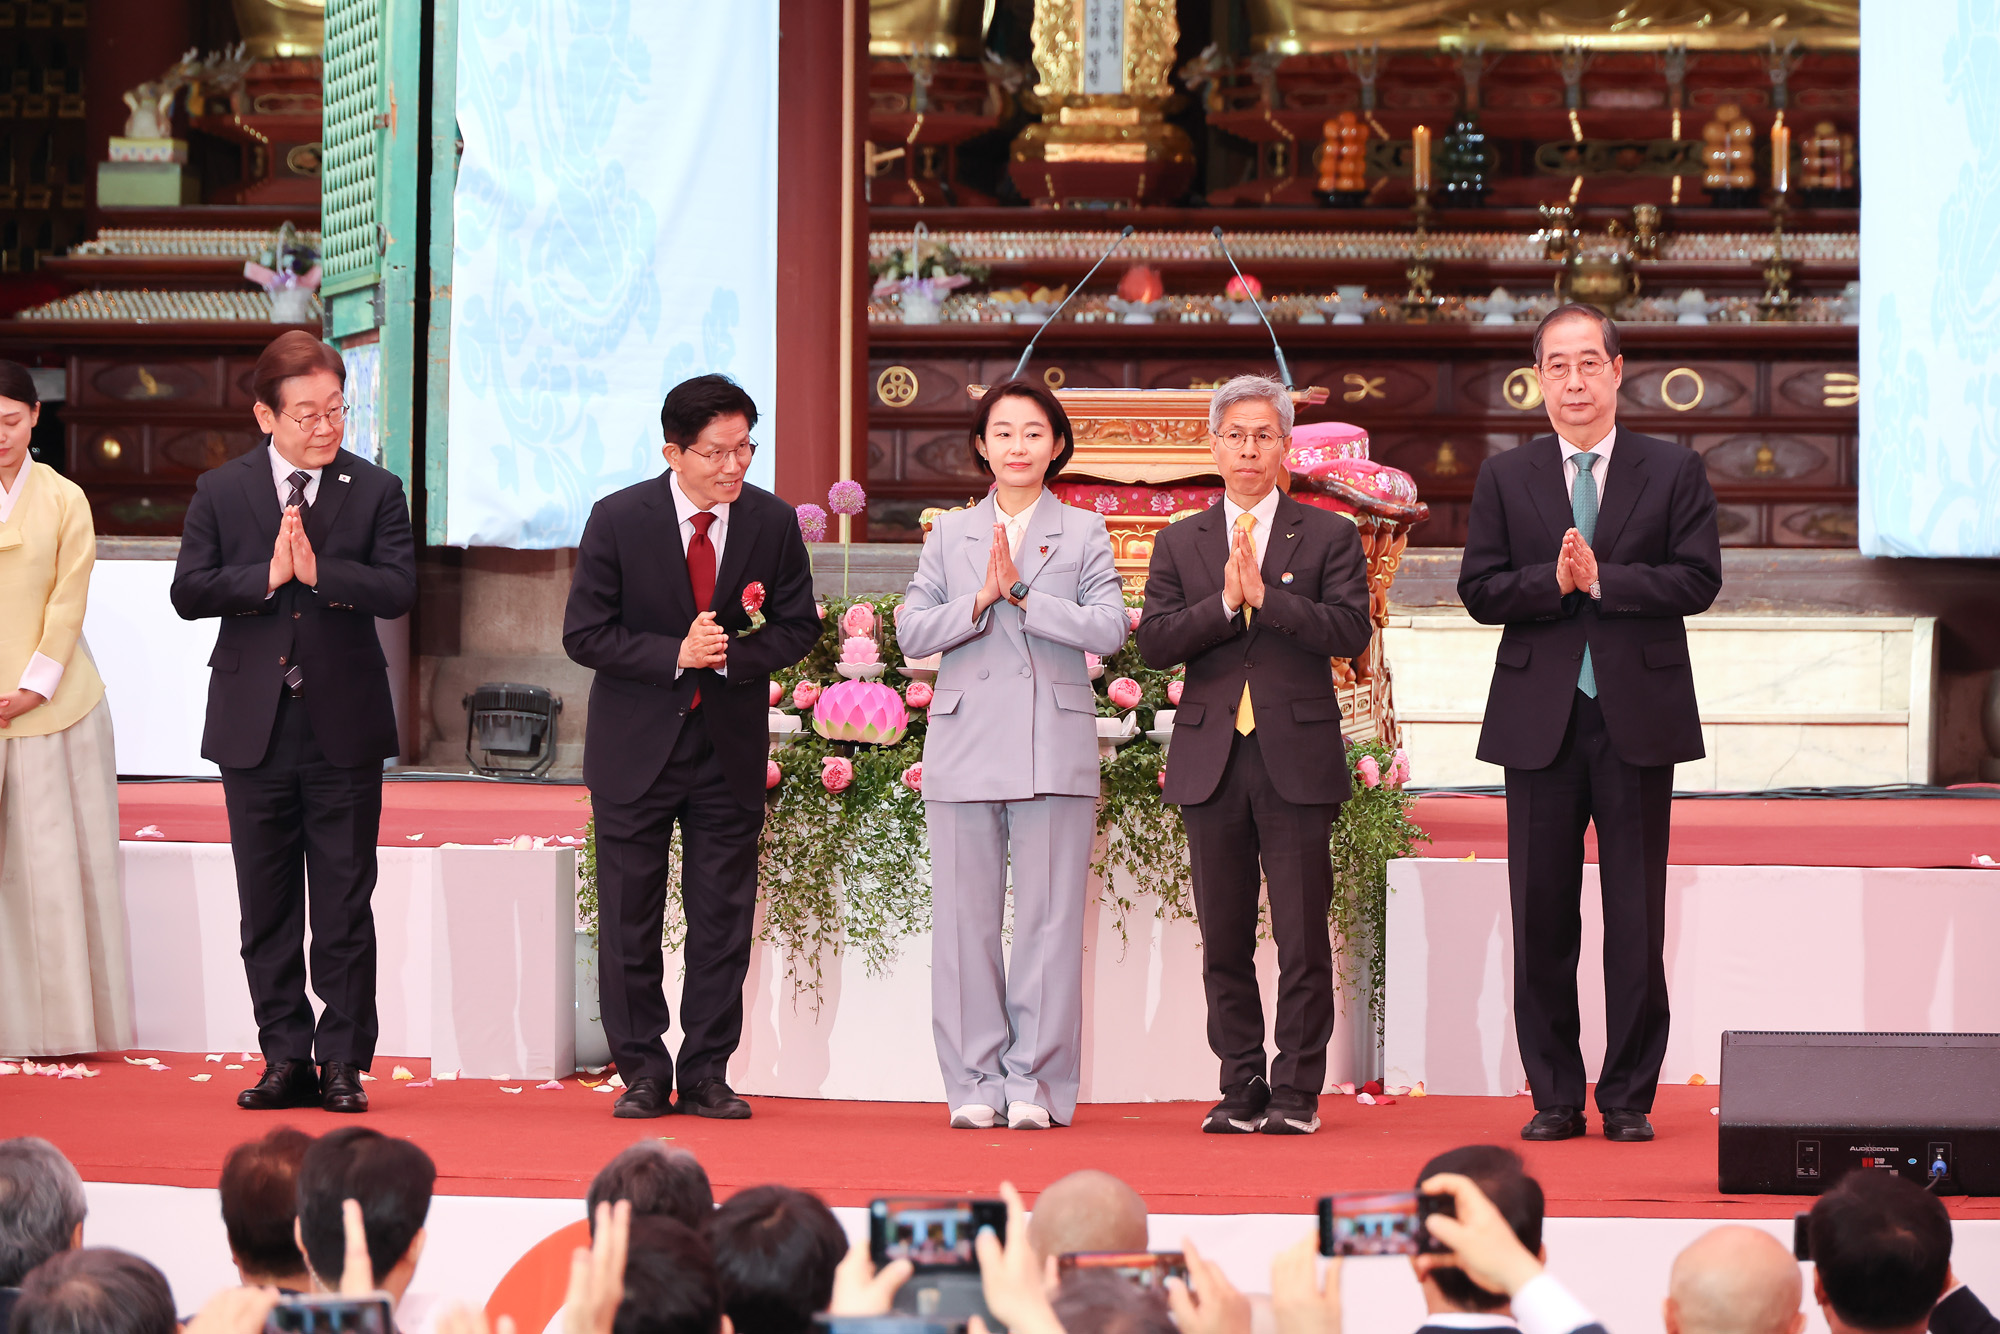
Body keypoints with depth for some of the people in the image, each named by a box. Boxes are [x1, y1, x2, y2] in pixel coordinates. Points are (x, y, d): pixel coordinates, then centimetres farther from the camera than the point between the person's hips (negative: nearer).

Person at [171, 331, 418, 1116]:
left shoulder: (376, 491, 2)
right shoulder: (220, 492, 5)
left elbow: (398, 589, -10)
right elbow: (188, 592, -5)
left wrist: (318, 570, -21)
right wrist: (267, 576, -16)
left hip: (345, 727, -1)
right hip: (254, 727, 1)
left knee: (344, 908, 0)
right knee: (266, 908, 6)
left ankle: (344, 1060, 5)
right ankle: (286, 1059, 13)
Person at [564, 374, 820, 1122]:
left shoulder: (773, 523, -3)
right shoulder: (618, 519, -8)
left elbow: (798, 629, 3)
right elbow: (584, 633, -8)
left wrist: (733, 653, -15)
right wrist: (675, 655, -20)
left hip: (730, 750, 2)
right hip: (636, 747, -1)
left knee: (723, 920, 3)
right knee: (629, 921, 3)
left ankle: (706, 1074, 11)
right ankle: (642, 1073, 13)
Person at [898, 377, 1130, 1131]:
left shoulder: (1083, 534, 8)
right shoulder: (950, 535, 13)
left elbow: (1109, 629, -6)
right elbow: (912, 631, 3)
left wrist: (1022, 595, -12)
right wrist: (979, 601, -12)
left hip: (1054, 750, -2)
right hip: (965, 749, 2)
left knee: (1048, 921, -3)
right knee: (965, 919, 1)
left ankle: (1036, 1082, 2)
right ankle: (975, 1083, 7)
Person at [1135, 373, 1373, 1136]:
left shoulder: (1327, 536, 6)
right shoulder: (1180, 543, 12)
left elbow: (1351, 631, -8)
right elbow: (1153, 644, 1)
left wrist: (1267, 594, -16)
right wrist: (1224, 601, -12)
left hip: (1297, 757, -2)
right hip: (1211, 758, 2)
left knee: (1302, 938, -4)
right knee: (1224, 939, 5)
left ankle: (1297, 1093, 3)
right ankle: (1241, 1091, 12)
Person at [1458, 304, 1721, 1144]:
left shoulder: (1674, 471, 5)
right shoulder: (1505, 478, 9)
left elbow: (1698, 579, -5)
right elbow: (1478, 591, 1)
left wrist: (1602, 579, -14)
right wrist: (1554, 580, -15)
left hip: (1638, 717, -1)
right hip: (1539, 719, 1)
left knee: (1636, 920, 0)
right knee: (1541, 916, 2)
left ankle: (1628, 1098, 7)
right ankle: (1554, 1097, 10)